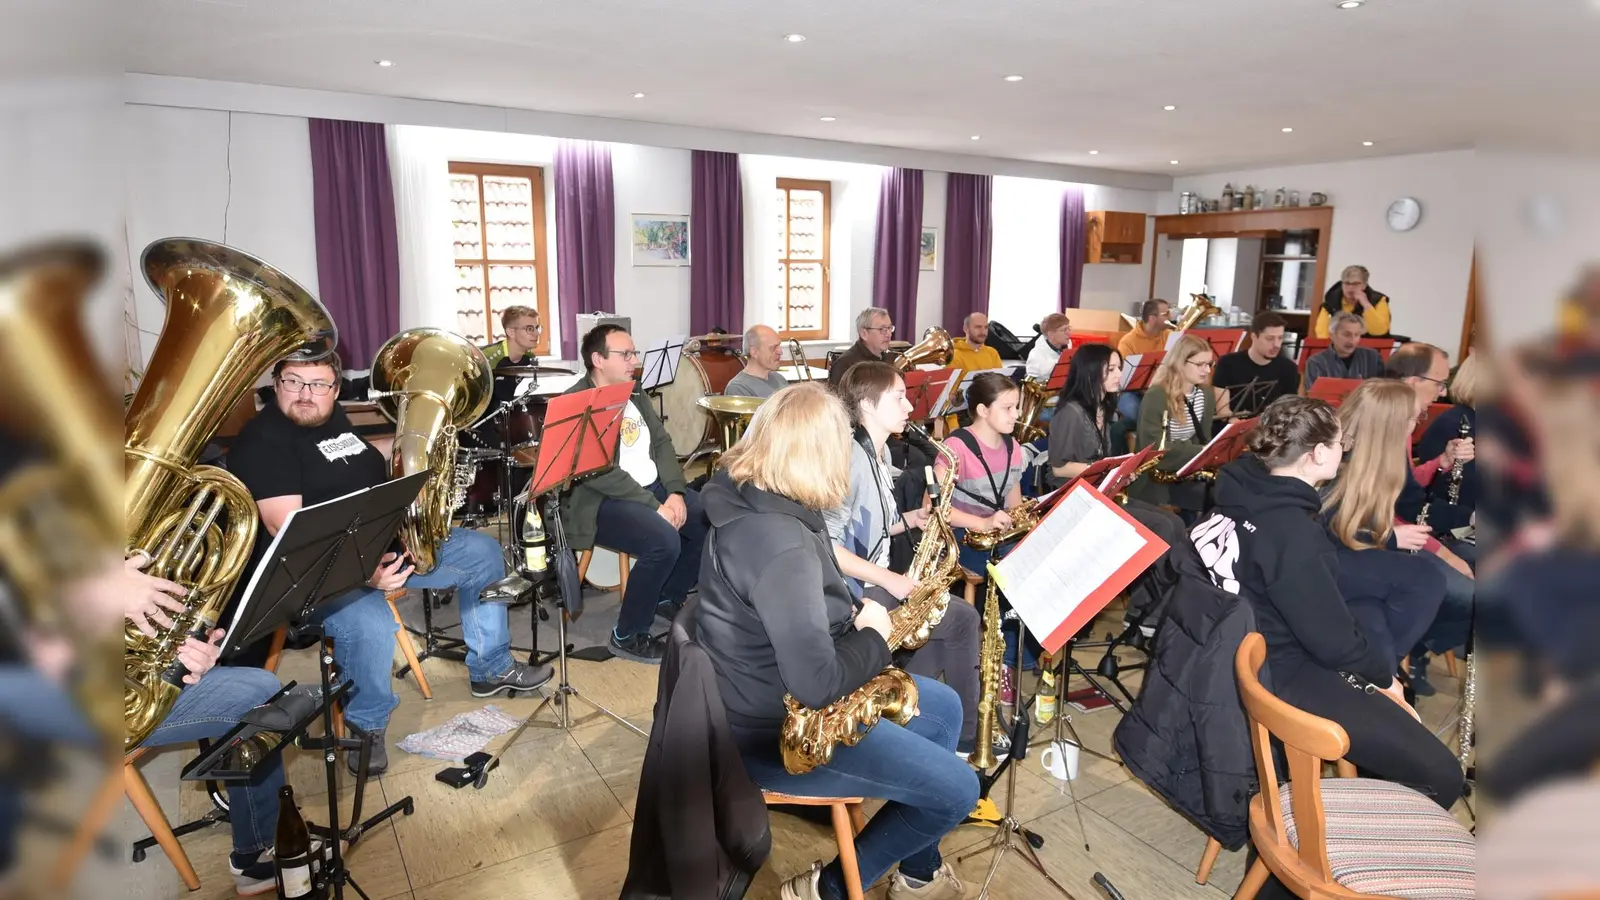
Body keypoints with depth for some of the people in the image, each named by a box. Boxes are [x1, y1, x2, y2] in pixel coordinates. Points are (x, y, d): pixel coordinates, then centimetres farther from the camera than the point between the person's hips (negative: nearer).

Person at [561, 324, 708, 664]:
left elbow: (662, 441, 9)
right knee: (664, 541, -31)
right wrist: (654, 506, -24)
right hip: (601, 501, -8)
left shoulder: (634, 391, 11)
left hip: (652, 485, 9)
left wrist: (675, 491, -7)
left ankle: (669, 598, 18)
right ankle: (628, 635, -10)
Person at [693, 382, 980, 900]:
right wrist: (874, 638, -14)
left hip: (782, 692, 10)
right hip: (775, 728, -10)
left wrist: (855, 615, -3)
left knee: (945, 708, 19)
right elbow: (818, 685, -32)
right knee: (956, 790, -4)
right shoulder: (779, 544, -33)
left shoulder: (752, 498, -1)